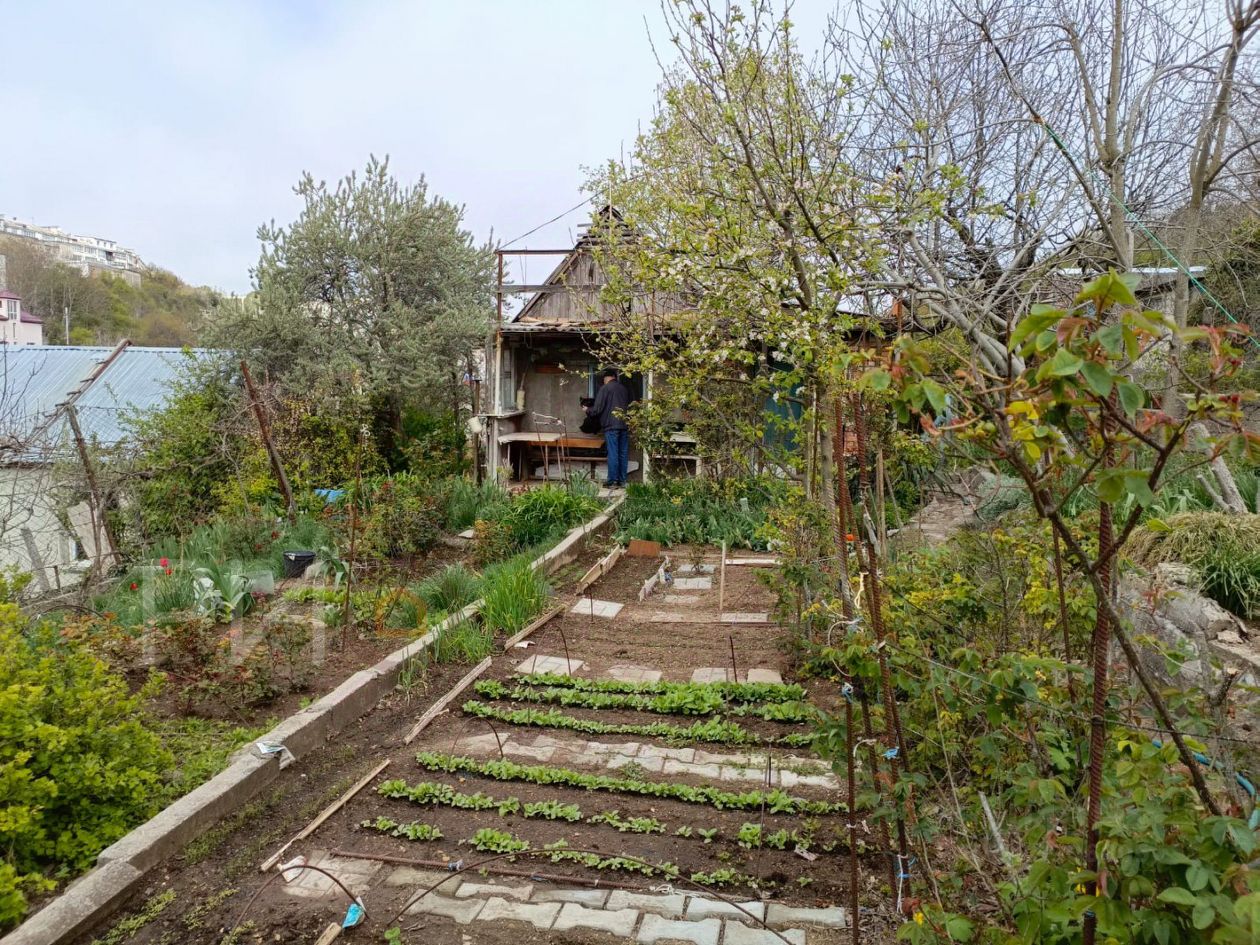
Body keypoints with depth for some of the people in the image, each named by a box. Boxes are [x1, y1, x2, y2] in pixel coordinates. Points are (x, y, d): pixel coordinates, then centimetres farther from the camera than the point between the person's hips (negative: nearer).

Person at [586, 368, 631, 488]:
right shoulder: (625, 388, 15)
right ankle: (622, 481, 9)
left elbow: (597, 409, -5)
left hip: (611, 425, -6)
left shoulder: (605, 388, -3)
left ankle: (612, 481, -3)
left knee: (612, 454, -4)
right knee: (623, 454, 6)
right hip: (625, 425, 6)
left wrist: (587, 410, 14)